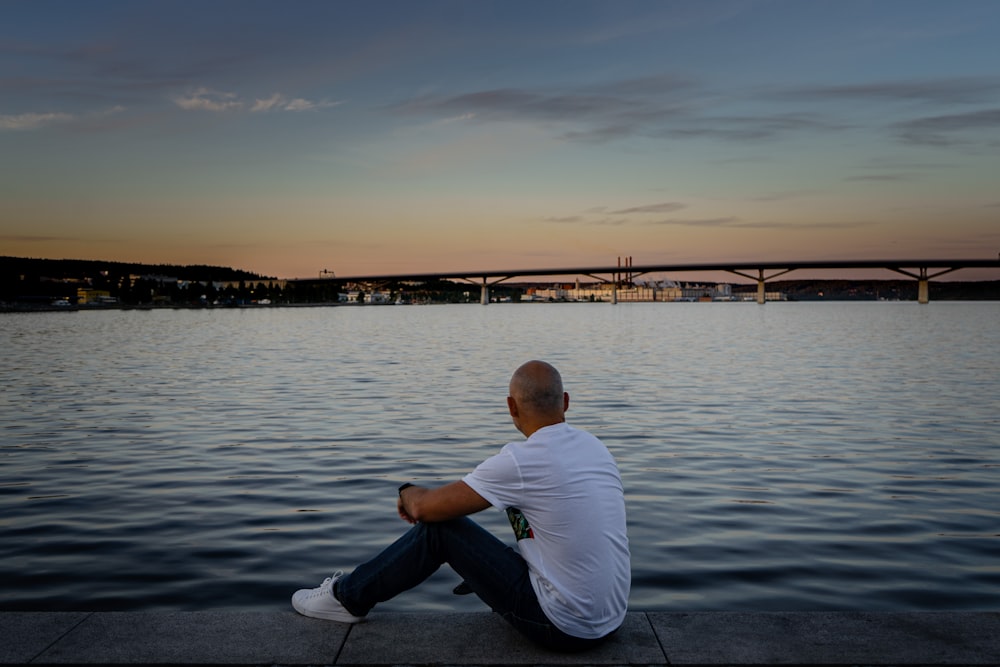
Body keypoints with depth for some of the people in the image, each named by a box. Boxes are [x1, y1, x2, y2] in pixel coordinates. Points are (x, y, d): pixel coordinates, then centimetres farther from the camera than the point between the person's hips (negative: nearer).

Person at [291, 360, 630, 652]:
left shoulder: (521, 459, -20)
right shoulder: (596, 447, 3)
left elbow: (426, 507, -13)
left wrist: (408, 492, 11)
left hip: (562, 627, -7)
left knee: (439, 526, 0)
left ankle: (349, 596, 20)